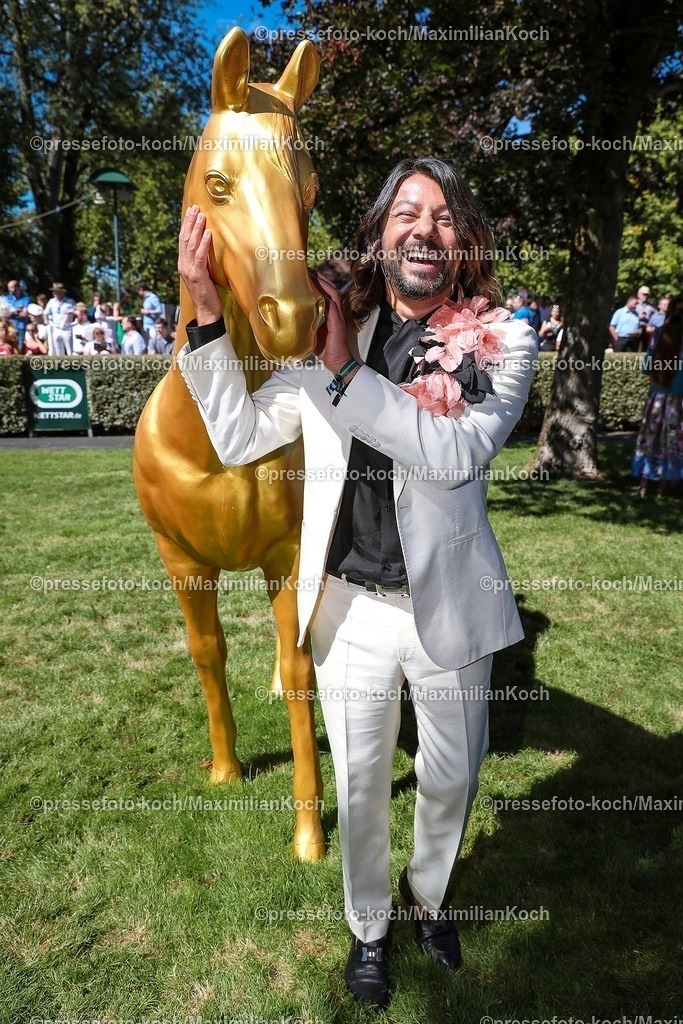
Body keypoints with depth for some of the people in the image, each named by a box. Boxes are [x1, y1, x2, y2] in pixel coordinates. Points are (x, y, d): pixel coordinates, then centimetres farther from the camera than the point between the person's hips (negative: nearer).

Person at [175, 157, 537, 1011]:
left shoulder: (501, 341, -7)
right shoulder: (328, 338, 1)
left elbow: (459, 452, -24)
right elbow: (239, 438, -1)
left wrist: (348, 373, -23)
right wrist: (206, 312, -9)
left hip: (448, 606, -1)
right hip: (350, 604, 1)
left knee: (451, 779, 20)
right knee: (359, 783, 18)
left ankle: (426, 895, 54)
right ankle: (368, 927, 48)